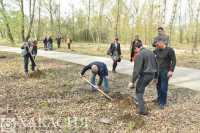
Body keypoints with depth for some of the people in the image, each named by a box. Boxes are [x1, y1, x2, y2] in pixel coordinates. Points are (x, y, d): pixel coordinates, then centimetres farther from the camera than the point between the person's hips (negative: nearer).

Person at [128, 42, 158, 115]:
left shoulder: (139, 55, -16)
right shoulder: (151, 52, 10)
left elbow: (137, 70, -22)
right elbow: (156, 65, 15)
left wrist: (132, 81, -17)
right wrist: (155, 77, 23)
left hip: (144, 75, -8)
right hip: (151, 75, 8)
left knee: (139, 91, 7)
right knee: (142, 87, 30)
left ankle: (142, 110, 8)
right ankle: (138, 100, 47)